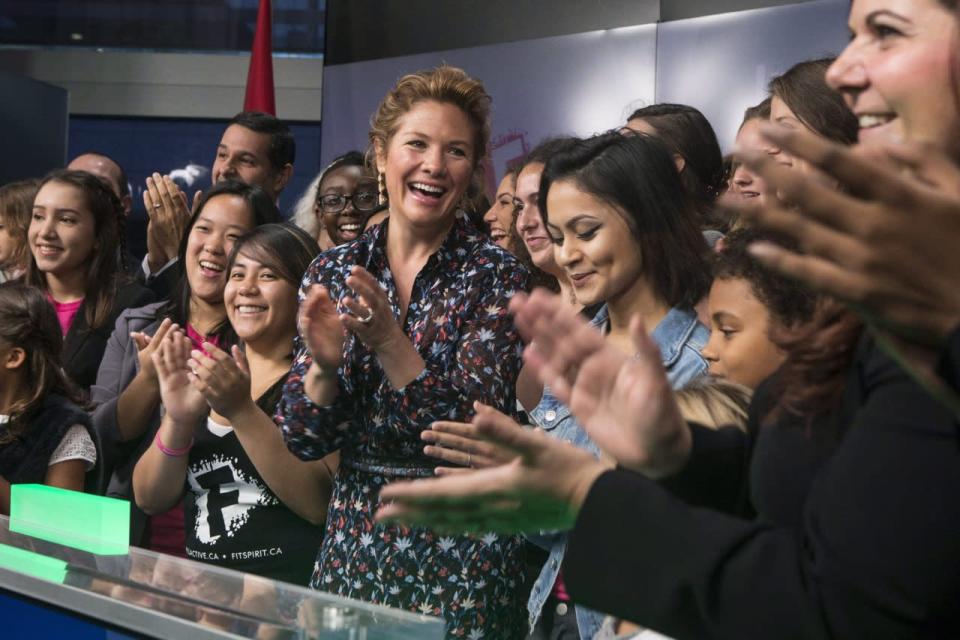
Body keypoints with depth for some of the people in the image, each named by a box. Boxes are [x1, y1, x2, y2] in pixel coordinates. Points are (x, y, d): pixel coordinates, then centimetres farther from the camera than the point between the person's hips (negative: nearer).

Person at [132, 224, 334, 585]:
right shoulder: (205, 375, 14)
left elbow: (322, 503, -14)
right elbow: (150, 500, 8)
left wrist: (242, 411, -19)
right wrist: (177, 419, -8)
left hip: (294, 589, -5)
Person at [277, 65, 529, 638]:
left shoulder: (497, 275, -8)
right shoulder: (333, 272, 2)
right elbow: (303, 441, 0)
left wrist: (388, 343, -27)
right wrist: (324, 365, -19)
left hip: (460, 553, -3)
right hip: (352, 544, 3)